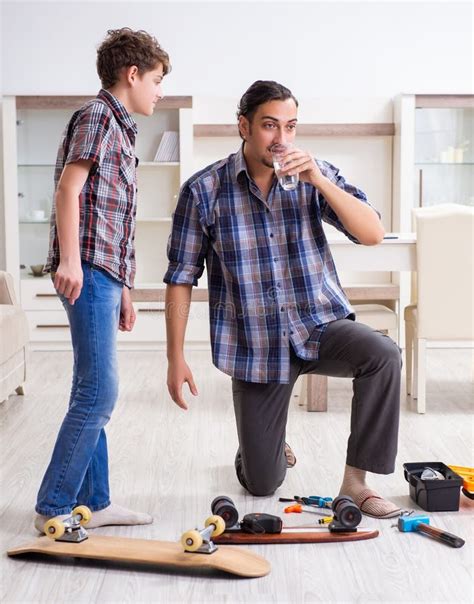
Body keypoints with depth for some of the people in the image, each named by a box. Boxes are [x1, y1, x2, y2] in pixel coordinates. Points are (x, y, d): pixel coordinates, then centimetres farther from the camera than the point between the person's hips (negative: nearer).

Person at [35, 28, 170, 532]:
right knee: (98, 394, -11)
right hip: (88, 271, -10)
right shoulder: (97, 115, -3)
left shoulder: (119, 130, 25)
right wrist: (71, 259, -27)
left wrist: (122, 289, 26)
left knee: (94, 395, 10)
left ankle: (92, 502, 16)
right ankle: (54, 508, -4)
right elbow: (69, 188, -16)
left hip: (104, 275, 10)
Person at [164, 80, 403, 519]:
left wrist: (319, 182, -25)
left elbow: (373, 234, -13)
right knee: (261, 484, 3)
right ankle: (269, 449, 43)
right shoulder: (203, 191, -8)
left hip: (320, 326, 1)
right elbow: (181, 277, -4)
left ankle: (355, 481, -16)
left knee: (382, 355, -32)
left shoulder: (315, 176, -3)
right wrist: (175, 359, -6)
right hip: (255, 347, -1)